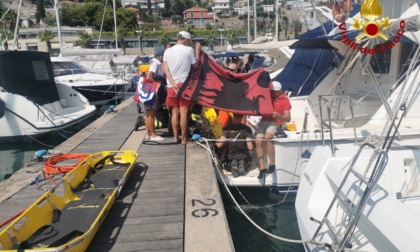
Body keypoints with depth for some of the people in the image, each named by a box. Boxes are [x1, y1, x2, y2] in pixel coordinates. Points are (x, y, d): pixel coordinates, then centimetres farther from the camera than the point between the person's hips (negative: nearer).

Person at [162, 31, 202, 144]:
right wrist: (197, 51, 16)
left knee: (175, 112, 10)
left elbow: (165, 69, -2)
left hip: (171, 85, 4)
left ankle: (176, 137, 14)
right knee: (183, 112, -1)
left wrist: (173, 83, -7)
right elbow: (195, 65, 7)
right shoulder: (189, 50, -3)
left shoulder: (167, 51, 6)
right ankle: (183, 138, 1)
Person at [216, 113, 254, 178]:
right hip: (244, 158, 1)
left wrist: (216, 142, 4)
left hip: (231, 159, -1)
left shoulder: (227, 129, -11)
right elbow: (250, 147, -15)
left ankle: (233, 165, -4)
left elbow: (219, 145, -20)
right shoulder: (247, 129, -9)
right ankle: (242, 164, -3)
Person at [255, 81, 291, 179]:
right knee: (258, 141, -20)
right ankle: (262, 168, -17)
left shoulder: (284, 99, 7)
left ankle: (272, 164, -24)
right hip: (263, 121, 4)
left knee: (267, 137, -33)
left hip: (275, 122, -4)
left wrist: (278, 116, -18)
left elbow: (288, 119, 1)